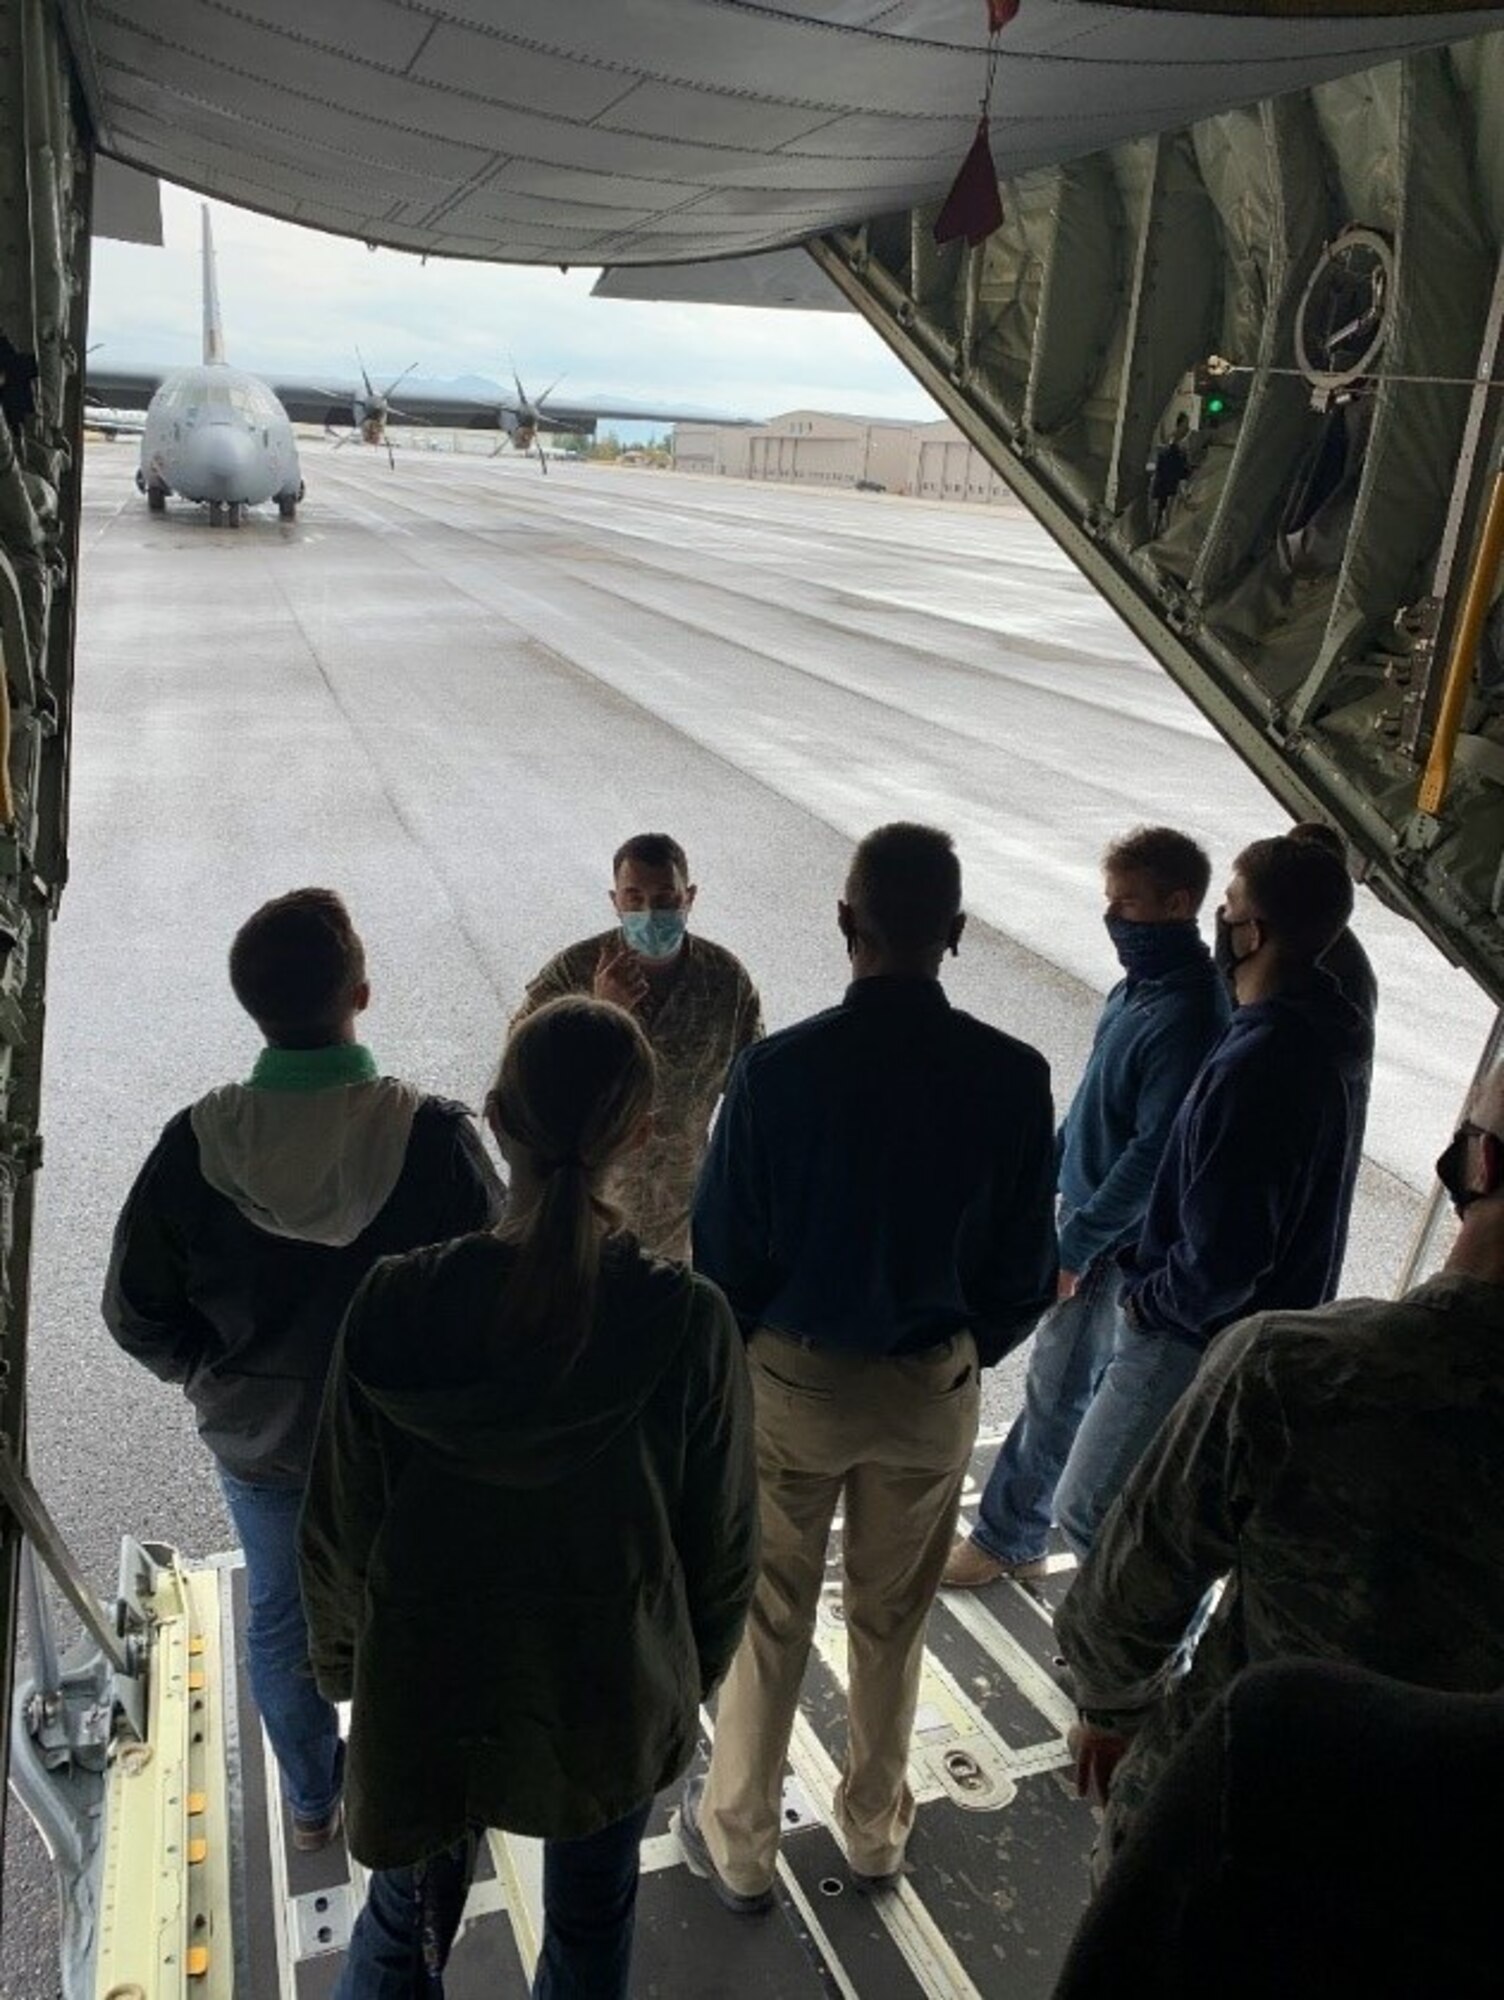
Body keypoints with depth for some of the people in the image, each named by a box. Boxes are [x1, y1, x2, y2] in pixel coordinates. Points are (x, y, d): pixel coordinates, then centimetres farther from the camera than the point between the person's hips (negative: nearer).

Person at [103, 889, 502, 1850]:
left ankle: (313, 1799, 49)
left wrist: (218, 1375, 9)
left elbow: (139, 1313, -10)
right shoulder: (432, 1135, -29)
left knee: (283, 1618, 27)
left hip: (258, 1439, 2)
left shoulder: (198, 1143, -22)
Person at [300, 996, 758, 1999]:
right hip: (616, 1693, 0)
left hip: (428, 1689, 1)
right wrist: (694, 1674, 9)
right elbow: (723, 1540, -11)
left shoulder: (393, 1304, -24)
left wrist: (345, 1663, 9)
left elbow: (338, 1526, -11)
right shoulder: (689, 1321, -24)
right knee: (592, 1918, 28)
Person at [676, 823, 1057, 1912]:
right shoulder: (1013, 1076, -15)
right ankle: (875, 1828, 45)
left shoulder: (778, 1068, -21)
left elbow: (725, 1250, -12)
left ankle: (740, 1843, 38)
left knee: (768, 1620, 18)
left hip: (792, 1379, -2)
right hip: (934, 1386, 2)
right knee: (894, 1619, 23)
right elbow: (1027, 1267, -6)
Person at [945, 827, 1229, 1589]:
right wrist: (1051, 1177, 15)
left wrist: (1075, 1244, -19)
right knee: (1103, 1380, 22)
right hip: (1086, 1211, 9)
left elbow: (1154, 1153, -25)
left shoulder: (1186, 1014, -26)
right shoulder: (1137, 986, 3)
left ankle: (1006, 1540, 20)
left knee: (1057, 1391, 5)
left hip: (1119, 1241, -9)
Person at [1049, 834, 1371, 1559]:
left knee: (1090, 1511, 7)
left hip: (1199, 1340, -9)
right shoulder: (1333, 1031, 0)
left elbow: (1219, 1262, -30)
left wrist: (1150, 1299, -11)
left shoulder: (1255, 1069, -32)